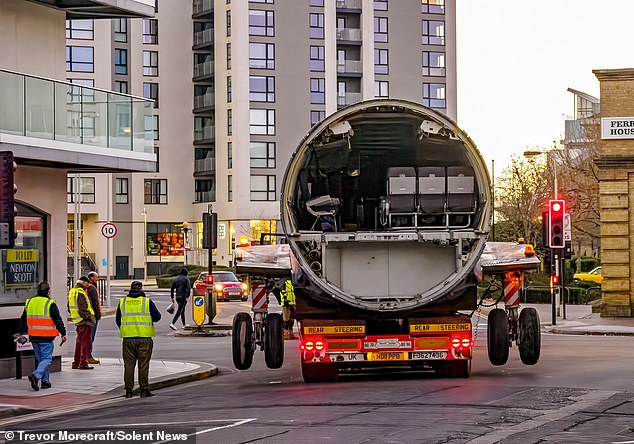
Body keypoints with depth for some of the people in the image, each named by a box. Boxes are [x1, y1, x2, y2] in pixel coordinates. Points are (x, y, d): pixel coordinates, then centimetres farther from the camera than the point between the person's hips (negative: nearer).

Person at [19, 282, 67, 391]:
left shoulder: (29, 302, 9)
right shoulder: (50, 304, -9)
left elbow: (23, 320, 16)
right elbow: (58, 320, -7)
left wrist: (22, 333, 26)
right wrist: (63, 334, 0)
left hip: (33, 337, 6)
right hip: (46, 337, -6)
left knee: (40, 359, 15)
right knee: (46, 359, -3)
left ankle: (45, 381, 16)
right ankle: (36, 375, -24)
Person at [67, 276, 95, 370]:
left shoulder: (72, 292, 15)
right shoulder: (80, 293, -16)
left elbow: (69, 308, 22)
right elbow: (83, 308, -22)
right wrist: (89, 317, -15)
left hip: (77, 321, 10)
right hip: (85, 321, -10)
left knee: (79, 342, 18)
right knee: (85, 342, -7)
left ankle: (76, 363, 22)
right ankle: (83, 363, -9)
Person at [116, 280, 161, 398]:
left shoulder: (122, 302, 6)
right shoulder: (147, 302, -3)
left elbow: (118, 320, 12)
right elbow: (157, 317, -1)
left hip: (128, 338, 2)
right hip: (144, 339, -2)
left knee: (128, 364, 7)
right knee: (143, 364, 2)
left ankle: (128, 390, 7)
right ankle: (144, 389, 1)